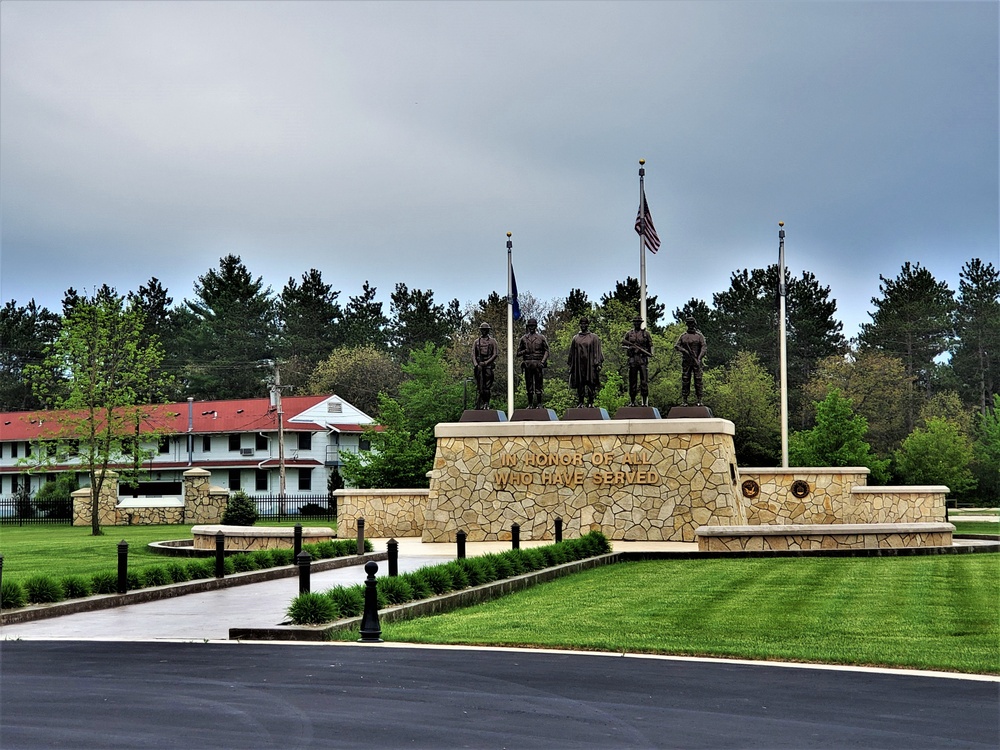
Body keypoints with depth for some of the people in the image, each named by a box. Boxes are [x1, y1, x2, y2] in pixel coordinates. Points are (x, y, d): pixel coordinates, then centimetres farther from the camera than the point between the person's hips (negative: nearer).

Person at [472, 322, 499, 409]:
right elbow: (473, 354, 10)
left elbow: (495, 354, -1)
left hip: (488, 365, -2)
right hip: (479, 366, 2)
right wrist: (475, 364, -7)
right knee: (479, 386, -2)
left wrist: (486, 362, -11)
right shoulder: (477, 341, 15)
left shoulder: (492, 341, 7)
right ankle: (479, 405, -3)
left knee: (488, 385, -4)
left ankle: (486, 403, 3)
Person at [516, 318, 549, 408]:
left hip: (537, 364, -2)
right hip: (527, 364, 2)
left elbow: (546, 351, 6)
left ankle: (539, 404, 1)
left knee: (538, 384, -2)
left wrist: (543, 361, -7)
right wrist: (524, 351, -9)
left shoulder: (541, 338, 7)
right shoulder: (523, 338, 11)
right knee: (529, 385, 4)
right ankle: (530, 404, 9)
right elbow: (518, 353, 13)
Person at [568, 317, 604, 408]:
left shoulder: (593, 337, 7)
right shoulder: (575, 338, 13)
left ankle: (591, 402, 1)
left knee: (591, 384, -4)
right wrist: (571, 365, 10)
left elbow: (597, 351, 3)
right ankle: (580, 402, 6)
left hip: (590, 364, -2)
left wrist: (597, 363, -6)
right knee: (580, 384, 2)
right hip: (579, 365, 2)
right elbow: (572, 353, 15)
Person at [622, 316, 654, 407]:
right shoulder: (629, 334, 12)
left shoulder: (646, 333, 9)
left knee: (644, 381, -5)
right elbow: (623, 345, 16)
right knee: (632, 381, 3)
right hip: (632, 359, 1)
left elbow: (650, 345, 11)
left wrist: (651, 353, -7)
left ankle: (645, 401, -4)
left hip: (643, 359, -1)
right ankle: (632, 401, 9)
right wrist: (628, 348, -5)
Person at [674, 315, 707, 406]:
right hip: (686, 361, 2)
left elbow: (704, 347, -3)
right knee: (685, 380, 0)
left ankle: (699, 400, -1)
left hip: (696, 361, -1)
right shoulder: (683, 335, 11)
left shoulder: (699, 335, 4)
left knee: (698, 380, -3)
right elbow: (676, 346, 8)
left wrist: (699, 358, -16)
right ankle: (684, 400, 1)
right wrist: (684, 350, -11)